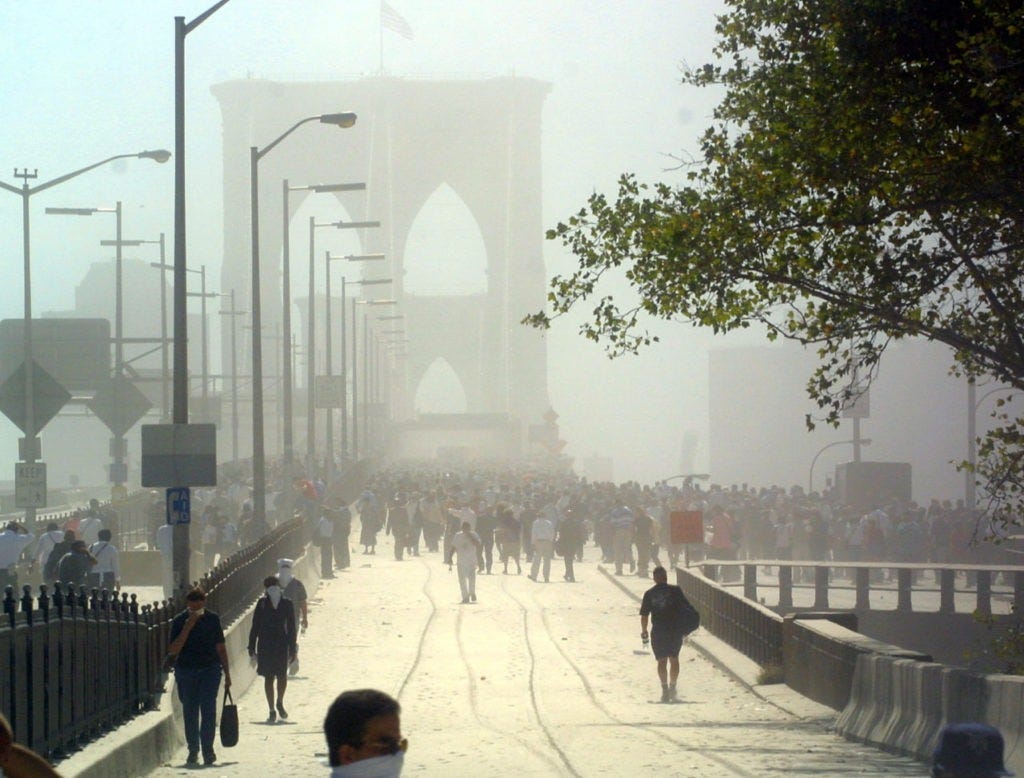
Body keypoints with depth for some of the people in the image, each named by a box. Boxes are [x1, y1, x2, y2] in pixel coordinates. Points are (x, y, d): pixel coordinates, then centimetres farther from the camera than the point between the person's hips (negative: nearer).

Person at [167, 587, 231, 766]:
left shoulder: (212, 619, 4)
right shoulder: (179, 621, 0)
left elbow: (220, 648, 11)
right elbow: (173, 650, -9)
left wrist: (227, 673, 12)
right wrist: (188, 627, -16)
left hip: (210, 670, 0)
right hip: (186, 672, 0)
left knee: (208, 709, -10)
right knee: (190, 711, 3)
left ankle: (208, 750, -6)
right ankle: (193, 750, 14)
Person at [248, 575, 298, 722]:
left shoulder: (287, 604, 1)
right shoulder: (262, 604, 0)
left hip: (282, 645, 0)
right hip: (265, 645, 0)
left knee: (282, 676, -3)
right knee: (268, 677, 8)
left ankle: (280, 703, 13)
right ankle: (271, 710, 13)